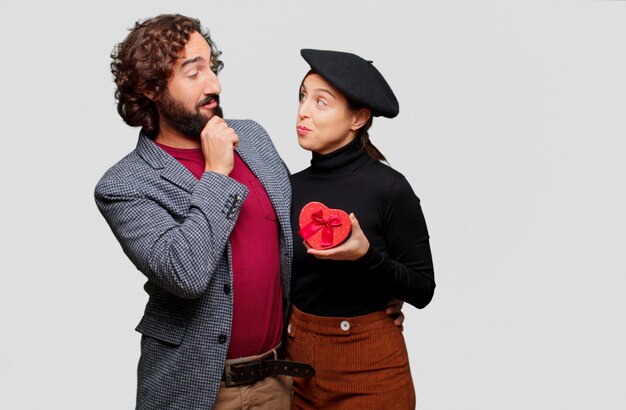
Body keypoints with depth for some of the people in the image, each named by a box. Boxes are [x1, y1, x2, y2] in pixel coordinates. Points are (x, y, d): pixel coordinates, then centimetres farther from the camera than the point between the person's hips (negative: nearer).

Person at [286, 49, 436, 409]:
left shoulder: (389, 188, -15)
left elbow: (422, 289, -11)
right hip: (297, 355, 5)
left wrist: (366, 255, -25)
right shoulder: (292, 186, -1)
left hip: (370, 365, -4)